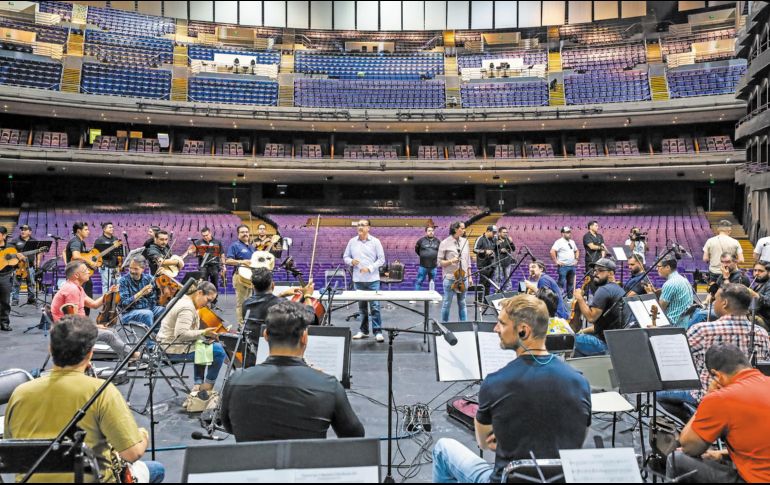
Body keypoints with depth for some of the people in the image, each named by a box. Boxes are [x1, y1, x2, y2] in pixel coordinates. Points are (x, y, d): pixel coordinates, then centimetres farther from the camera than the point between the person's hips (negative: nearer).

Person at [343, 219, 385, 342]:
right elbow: (345, 257, 12)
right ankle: (364, 331, 20)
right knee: (362, 306, 11)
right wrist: (351, 261, -10)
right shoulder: (352, 242, 7)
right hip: (358, 280, 3)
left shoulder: (375, 242, -1)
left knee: (375, 306, -5)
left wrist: (369, 268, -13)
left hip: (372, 280, -3)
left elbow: (381, 259, -2)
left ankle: (378, 331, 1)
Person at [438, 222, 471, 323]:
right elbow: (440, 262, -3)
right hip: (450, 278, -4)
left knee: (462, 303, 10)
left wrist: (469, 276, 11)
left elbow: (468, 260, 13)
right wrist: (451, 261, -20)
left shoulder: (465, 241, 7)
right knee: (447, 303, 5)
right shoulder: (445, 243, -6)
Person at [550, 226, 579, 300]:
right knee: (562, 283, -10)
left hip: (572, 266, 8)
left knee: (571, 283, 13)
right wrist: (556, 261, -17)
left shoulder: (572, 242, 15)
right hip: (563, 266, -7)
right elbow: (552, 251, -19)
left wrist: (576, 259, 17)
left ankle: (570, 298, 22)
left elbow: (577, 251, 30)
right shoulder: (559, 242, -9)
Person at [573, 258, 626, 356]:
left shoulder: (603, 290, -15)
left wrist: (580, 298, -11)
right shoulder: (620, 290, 15)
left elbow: (591, 317, -22)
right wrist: (584, 331, 15)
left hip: (607, 344, -10)